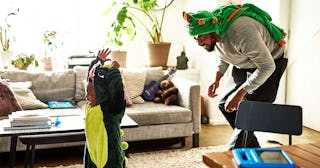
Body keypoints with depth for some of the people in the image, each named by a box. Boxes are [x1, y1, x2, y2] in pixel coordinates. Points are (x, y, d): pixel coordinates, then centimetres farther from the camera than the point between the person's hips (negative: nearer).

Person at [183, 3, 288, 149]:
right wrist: (217, 79, -3)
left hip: (270, 63, -8)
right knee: (225, 104, 5)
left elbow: (267, 66, -34)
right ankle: (253, 149, 18)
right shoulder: (211, 34, -14)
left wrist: (240, 93, -36)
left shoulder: (241, 33, -40)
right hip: (244, 65, 8)